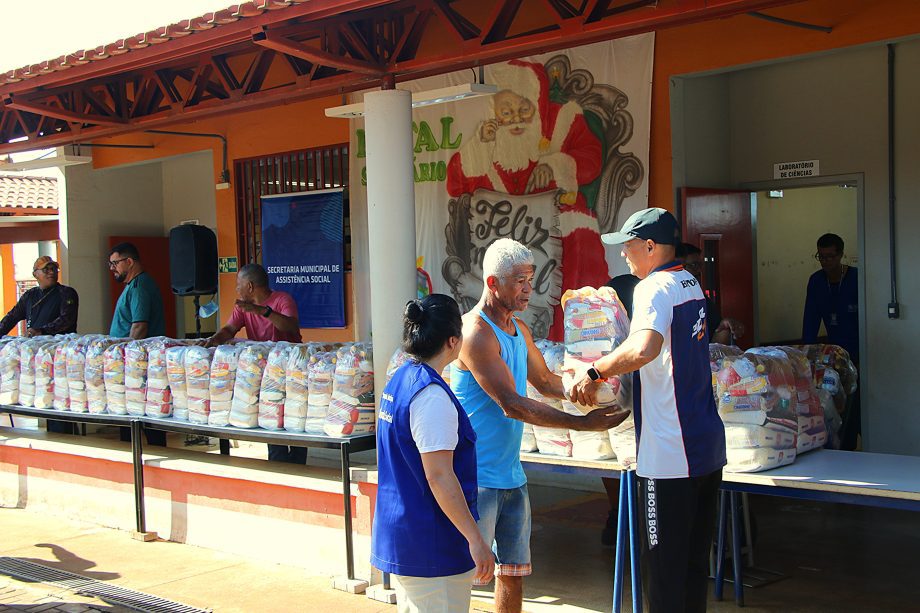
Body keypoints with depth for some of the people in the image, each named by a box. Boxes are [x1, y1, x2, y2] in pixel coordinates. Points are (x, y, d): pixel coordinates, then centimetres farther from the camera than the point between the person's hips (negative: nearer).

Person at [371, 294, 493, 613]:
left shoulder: (400, 379, 8)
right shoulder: (431, 395, -21)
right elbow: (439, 476, -24)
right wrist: (475, 539, -20)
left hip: (398, 535, 10)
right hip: (431, 545, -10)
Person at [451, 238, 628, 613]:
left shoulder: (519, 330, 13)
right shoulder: (477, 332, -17)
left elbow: (544, 381, 22)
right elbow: (513, 405, -22)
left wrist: (580, 389, 0)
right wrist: (582, 424, -22)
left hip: (511, 474, 9)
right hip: (478, 476, -9)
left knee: (514, 569, 15)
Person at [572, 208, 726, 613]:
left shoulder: (654, 288, -15)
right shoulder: (691, 283, 14)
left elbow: (644, 349, -34)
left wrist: (595, 372, -21)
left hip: (670, 454, -9)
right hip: (708, 445, 9)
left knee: (663, 565, 0)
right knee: (696, 559, 17)